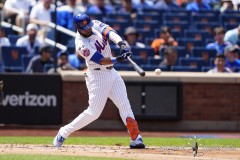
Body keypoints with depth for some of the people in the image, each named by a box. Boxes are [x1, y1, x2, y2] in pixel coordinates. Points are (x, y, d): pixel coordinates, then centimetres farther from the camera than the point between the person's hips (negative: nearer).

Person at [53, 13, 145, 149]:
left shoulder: (96, 25, -2)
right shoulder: (81, 45, -21)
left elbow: (109, 32, -19)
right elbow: (101, 60, -27)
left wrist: (121, 43, -36)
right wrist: (117, 59, -42)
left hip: (112, 73, 7)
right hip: (98, 76, -7)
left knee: (125, 105, 1)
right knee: (94, 112, -7)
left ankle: (136, 139, 0)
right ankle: (64, 132, 6)